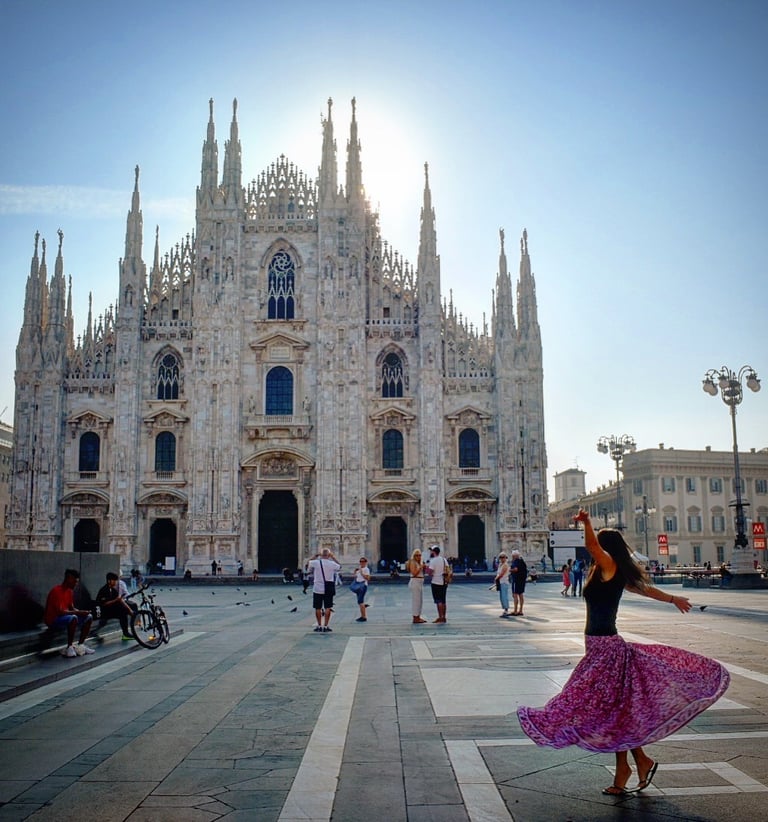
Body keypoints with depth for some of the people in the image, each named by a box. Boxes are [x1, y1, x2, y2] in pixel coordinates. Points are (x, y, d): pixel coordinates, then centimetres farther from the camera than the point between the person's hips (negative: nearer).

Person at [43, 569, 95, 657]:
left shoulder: (70, 591, 7)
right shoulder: (56, 591, -21)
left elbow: (72, 608, 11)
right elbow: (60, 612, -27)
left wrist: (81, 612, -11)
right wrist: (78, 612, -24)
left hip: (65, 616, 9)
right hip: (53, 620, -9)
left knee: (89, 617, -3)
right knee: (73, 618, -35)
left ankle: (81, 645, 0)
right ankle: (69, 648, -25)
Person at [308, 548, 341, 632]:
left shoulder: (315, 562, -8)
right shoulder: (332, 564, -7)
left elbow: (309, 562, 15)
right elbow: (339, 567, 15)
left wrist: (316, 556, 19)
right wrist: (333, 558, 17)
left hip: (317, 588, 0)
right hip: (328, 588, 0)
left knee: (318, 608, 10)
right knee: (328, 608, 6)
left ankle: (319, 626, 14)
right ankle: (325, 626, 5)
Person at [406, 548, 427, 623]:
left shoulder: (419, 563, 17)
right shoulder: (413, 563, -10)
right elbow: (414, 573, -19)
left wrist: (424, 567, 7)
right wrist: (421, 567, -17)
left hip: (420, 583, 10)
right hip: (415, 582, -10)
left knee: (420, 601, 13)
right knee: (416, 600, -9)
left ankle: (418, 617, 20)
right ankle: (415, 618, -6)